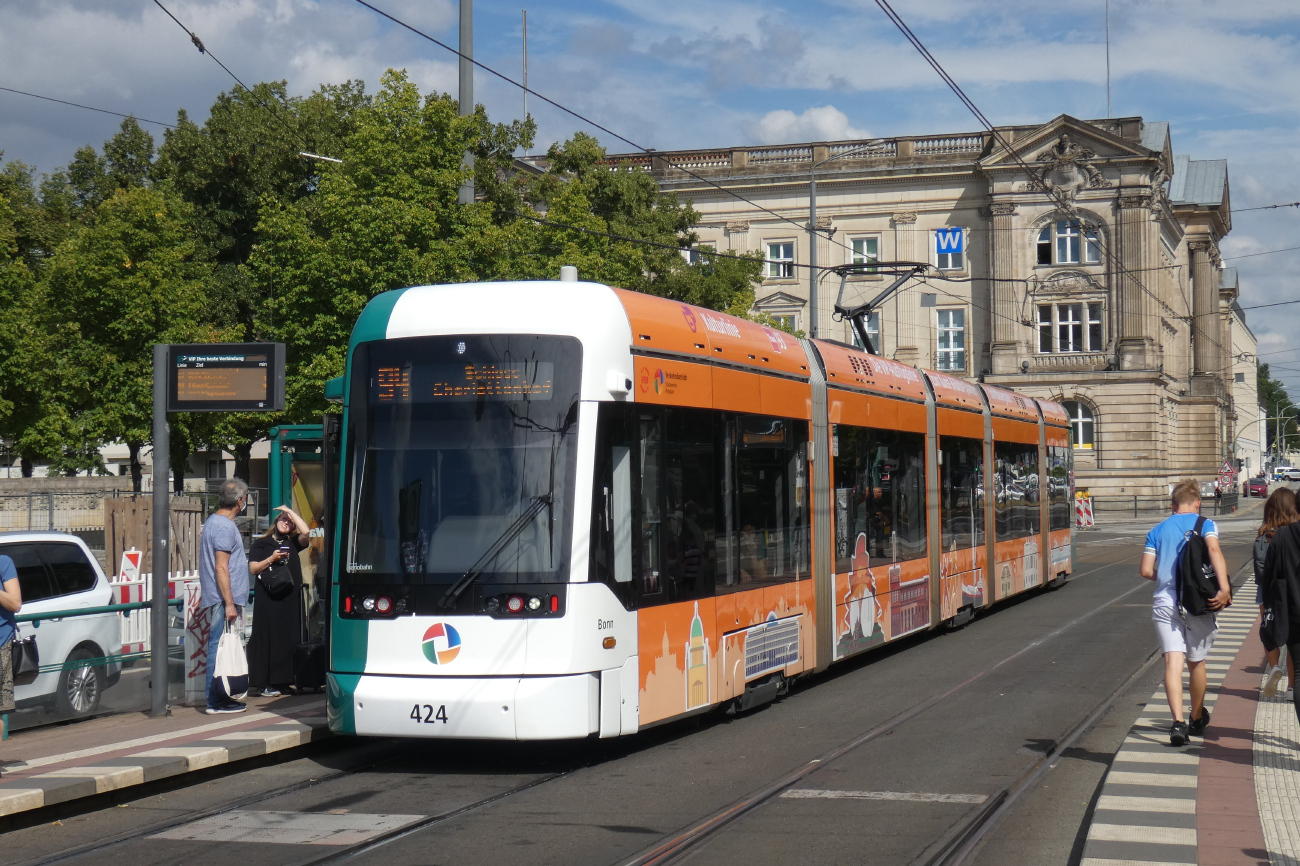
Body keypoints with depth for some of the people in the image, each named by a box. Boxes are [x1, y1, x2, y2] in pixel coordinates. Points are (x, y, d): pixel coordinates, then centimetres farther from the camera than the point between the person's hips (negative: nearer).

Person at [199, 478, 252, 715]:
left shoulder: (212, 522, 16)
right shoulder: (225, 527, -16)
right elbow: (221, 567, -21)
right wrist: (229, 603, -21)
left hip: (215, 598, 10)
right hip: (223, 599, -10)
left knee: (218, 648, 13)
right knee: (219, 648, -8)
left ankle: (219, 698, 18)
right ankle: (215, 702, -6)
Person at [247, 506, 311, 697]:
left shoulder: (293, 543, 17)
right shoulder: (260, 543, 10)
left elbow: (306, 532, -3)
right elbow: (253, 569, 2)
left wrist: (290, 511, 4)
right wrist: (271, 559, -11)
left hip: (290, 598, 4)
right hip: (267, 598, -3)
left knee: (290, 638, 0)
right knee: (269, 638, -5)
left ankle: (284, 681, 6)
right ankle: (266, 684, -4)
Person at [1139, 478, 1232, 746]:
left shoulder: (1158, 530, 11)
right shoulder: (1205, 524, 3)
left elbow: (1146, 570, 5)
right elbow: (1214, 548, -18)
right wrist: (1224, 588, -24)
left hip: (1164, 602, 1)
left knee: (1173, 661, -7)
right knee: (1196, 663, 15)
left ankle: (1178, 721, -24)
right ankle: (1197, 719, 33)